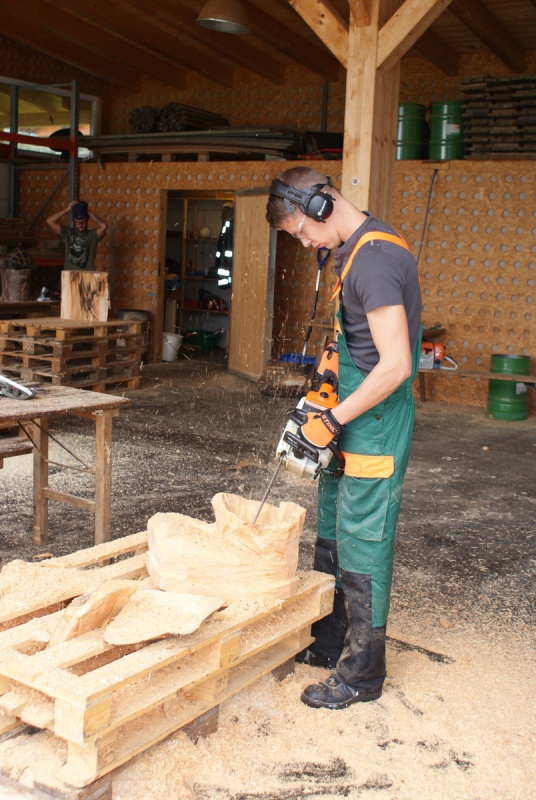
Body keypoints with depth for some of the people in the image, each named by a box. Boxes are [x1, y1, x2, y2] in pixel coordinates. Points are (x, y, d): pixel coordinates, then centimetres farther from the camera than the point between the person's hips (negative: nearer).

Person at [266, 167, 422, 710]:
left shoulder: (373, 260, -23)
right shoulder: (356, 247, 9)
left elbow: (395, 366, -28)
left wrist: (332, 420, -20)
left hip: (375, 425, -10)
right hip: (352, 417, 10)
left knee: (363, 544, 1)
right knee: (331, 536, 19)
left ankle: (363, 672, 17)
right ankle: (330, 642, 35)